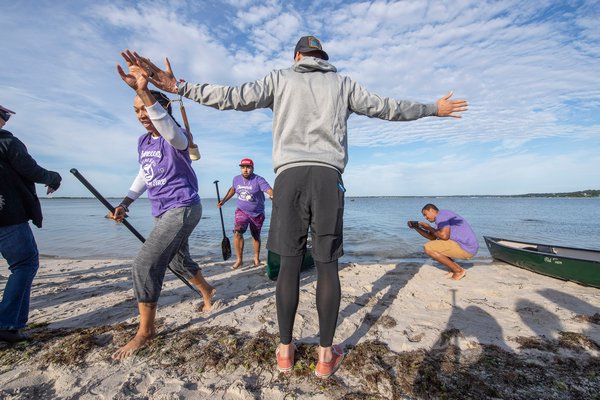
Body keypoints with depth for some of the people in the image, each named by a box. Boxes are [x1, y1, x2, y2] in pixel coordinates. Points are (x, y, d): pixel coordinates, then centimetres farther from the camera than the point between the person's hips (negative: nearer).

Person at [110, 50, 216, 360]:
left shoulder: (176, 136, -13)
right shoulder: (143, 141, 11)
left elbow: (169, 129, -38)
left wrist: (143, 90, -50)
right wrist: (126, 202, 11)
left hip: (183, 208, -9)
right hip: (161, 212, 9)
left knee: (146, 263, -16)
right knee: (178, 260, 21)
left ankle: (145, 331, 3)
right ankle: (207, 291, 47)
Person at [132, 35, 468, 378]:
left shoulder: (280, 78, 18)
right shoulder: (343, 83, 21)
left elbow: (235, 97, 8)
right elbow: (385, 107, 23)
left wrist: (179, 86, 18)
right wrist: (433, 109, 38)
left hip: (289, 173, 0)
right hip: (328, 175, 0)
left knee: (290, 263, 4)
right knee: (328, 265, 3)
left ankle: (285, 350, 15)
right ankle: (326, 355, 14)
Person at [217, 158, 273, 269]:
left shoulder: (258, 180, -18)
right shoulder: (236, 179, -3)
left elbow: (270, 190, -33)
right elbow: (232, 189, 19)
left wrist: (273, 196, -54)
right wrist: (224, 200, 13)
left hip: (257, 213, -2)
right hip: (242, 211, 2)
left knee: (256, 236, 13)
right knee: (237, 233, -19)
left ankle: (256, 258, 34)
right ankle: (239, 259, -3)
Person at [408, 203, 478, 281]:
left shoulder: (440, 215, -12)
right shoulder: (444, 217, 20)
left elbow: (444, 236, -25)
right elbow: (432, 237, 21)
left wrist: (429, 227, -8)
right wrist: (416, 227, 12)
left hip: (464, 248, -10)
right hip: (469, 248, 10)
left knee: (428, 248, -15)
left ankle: (459, 271, -5)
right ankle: (457, 269, 11)